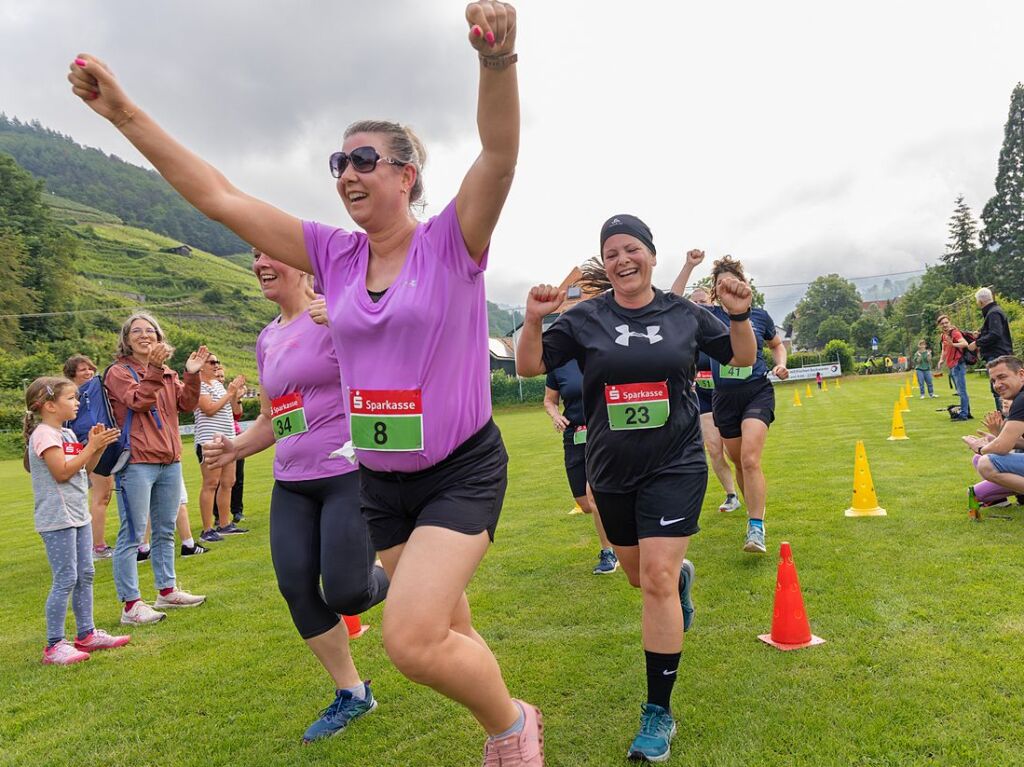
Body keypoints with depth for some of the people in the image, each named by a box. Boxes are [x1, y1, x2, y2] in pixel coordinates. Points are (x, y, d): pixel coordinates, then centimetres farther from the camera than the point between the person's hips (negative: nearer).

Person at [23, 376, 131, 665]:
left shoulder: (67, 434, 14)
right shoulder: (44, 434, -13)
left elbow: (85, 470, 16)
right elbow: (62, 472, -21)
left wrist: (99, 446, 2)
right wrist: (92, 446, -18)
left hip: (78, 515, 9)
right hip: (57, 519, -9)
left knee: (85, 575, 13)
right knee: (66, 579, -7)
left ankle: (86, 634, 23)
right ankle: (54, 646, 2)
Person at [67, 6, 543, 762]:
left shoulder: (452, 242, -9)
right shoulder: (335, 254, 3)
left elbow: (500, 154, -26)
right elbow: (219, 196, 1)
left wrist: (497, 61, -44)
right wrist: (125, 113, -3)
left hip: (463, 470, -5)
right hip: (381, 479, 6)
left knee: (411, 638, -17)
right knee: (446, 634, 17)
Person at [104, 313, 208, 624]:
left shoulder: (168, 374, 16)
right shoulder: (118, 372, -1)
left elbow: (187, 404, 3)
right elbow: (138, 400, -18)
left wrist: (191, 375, -10)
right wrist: (154, 370, -28)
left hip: (170, 461, 7)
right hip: (136, 463, -7)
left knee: (165, 532, 15)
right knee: (132, 535, -4)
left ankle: (167, 591, 27)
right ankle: (131, 605, 2)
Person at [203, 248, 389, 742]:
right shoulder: (267, 339, 14)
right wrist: (236, 448, 4)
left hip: (350, 474, -7)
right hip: (291, 485, 7)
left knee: (345, 594, -9)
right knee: (296, 588, 3)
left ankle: (391, 580, 30)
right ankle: (351, 693, 22)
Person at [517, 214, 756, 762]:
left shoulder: (685, 315, 0)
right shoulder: (585, 319, -2)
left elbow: (743, 358, 10)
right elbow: (528, 366, -4)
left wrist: (739, 316, -9)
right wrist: (533, 320, -22)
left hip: (675, 467, -2)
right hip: (611, 473, 2)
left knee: (657, 579, -11)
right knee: (640, 576, 19)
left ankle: (659, 712, 3)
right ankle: (682, 575, 57)